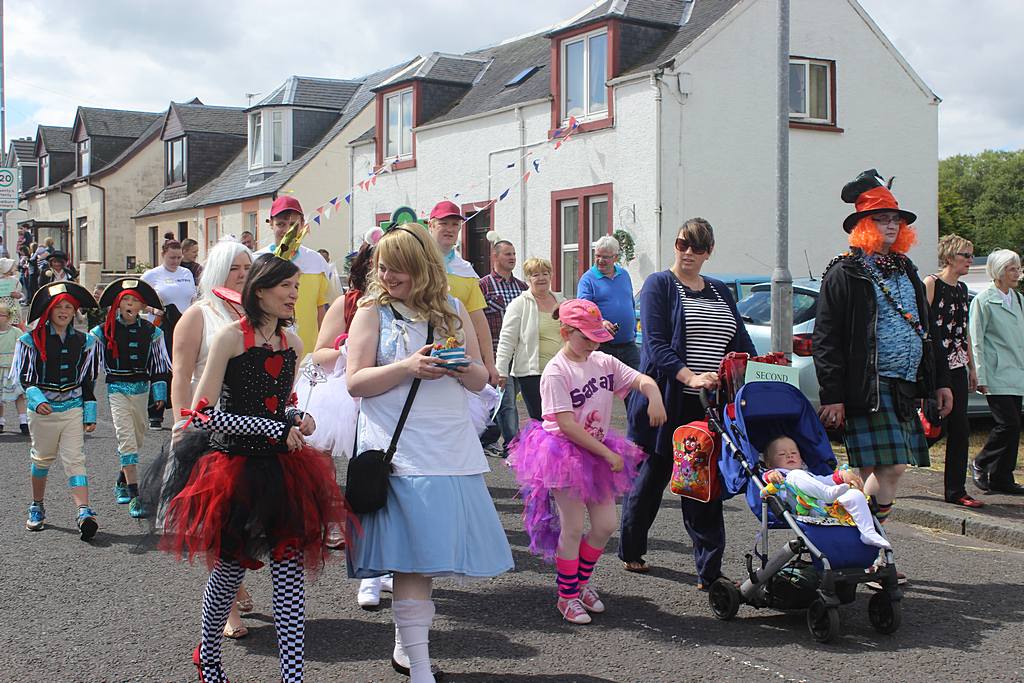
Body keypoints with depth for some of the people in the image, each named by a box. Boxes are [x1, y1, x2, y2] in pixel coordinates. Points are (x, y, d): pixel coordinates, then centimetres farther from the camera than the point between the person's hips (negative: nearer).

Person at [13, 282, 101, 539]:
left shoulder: (83, 341, 6)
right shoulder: (33, 340, -2)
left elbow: (87, 380, 11)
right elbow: (25, 377, -4)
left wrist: (90, 414, 8)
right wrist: (37, 400, -22)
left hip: (73, 409, 1)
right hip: (43, 409, -1)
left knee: (75, 460, -9)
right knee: (42, 459, 14)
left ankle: (84, 513, -21)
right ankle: (37, 508, 33)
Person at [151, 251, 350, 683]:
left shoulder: (292, 342, 7)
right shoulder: (231, 337, -12)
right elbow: (204, 415, -16)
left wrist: (298, 420, -1)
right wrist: (277, 430, -17)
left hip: (282, 470, 5)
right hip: (236, 469, -4)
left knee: (290, 577, -1)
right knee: (230, 572, 11)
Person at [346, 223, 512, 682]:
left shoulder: (453, 311, 13)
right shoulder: (373, 312, 3)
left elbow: (480, 380, 14)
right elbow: (356, 382, -5)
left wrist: (462, 369, -9)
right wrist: (409, 367, -18)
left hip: (452, 451, 4)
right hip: (401, 451, -4)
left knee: (428, 555, 9)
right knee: (412, 557, -8)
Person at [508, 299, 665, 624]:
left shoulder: (603, 362, 4)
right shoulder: (556, 372, -17)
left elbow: (641, 379, 3)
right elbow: (567, 425, -20)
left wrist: (654, 395, -22)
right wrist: (607, 454, -18)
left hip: (599, 452, 7)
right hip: (565, 453, -7)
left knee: (606, 525, 8)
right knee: (573, 529, 0)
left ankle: (581, 584, 29)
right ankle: (567, 597, 17)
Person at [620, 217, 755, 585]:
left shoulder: (720, 291, 17)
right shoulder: (659, 285, 0)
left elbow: (742, 345, 15)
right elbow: (656, 344, -13)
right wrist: (690, 377, -26)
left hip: (709, 407, 4)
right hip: (666, 403, -4)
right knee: (651, 477, 8)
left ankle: (709, 572, 4)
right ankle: (630, 551, 28)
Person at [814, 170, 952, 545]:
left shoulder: (906, 272, 20)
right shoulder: (845, 274, -5)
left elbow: (928, 330, 26)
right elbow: (826, 340, -9)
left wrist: (940, 381, 20)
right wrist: (832, 397, -15)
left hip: (906, 388, 8)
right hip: (870, 388, -8)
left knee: (882, 472, 6)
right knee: (891, 469, -13)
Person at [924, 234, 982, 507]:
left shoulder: (962, 288, 16)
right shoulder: (931, 284, -8)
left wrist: (972, 367, 21)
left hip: (957, 367, 8)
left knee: (959, 430, 5)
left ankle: (955, 491, 11)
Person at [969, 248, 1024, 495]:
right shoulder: (983, 301, -6)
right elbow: (976, 342, -8)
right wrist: (981, 377, -12)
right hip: (997, 375, -7)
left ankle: (1002, 479, 12)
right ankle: (981, 465, 7)